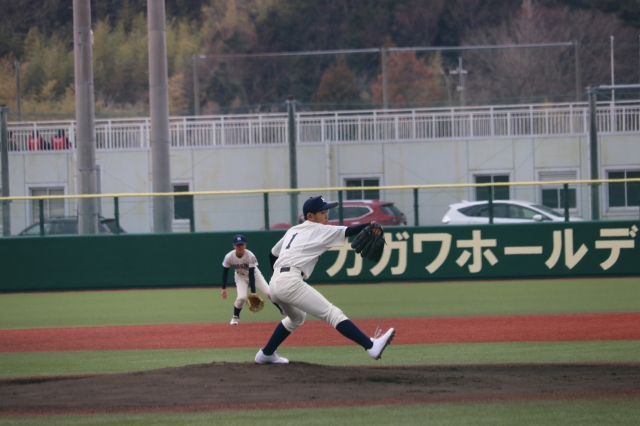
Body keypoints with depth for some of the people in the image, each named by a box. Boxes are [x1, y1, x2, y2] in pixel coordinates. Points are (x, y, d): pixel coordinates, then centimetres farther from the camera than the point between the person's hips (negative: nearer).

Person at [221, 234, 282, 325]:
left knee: (269, 293, -12)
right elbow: (225, 272, -11)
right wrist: (224, 288, -11)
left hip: (254, 274, -1)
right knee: (242, 297, -23)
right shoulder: (229, 257, -26)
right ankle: (235, 317, 2)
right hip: (240, 276, 1)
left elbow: (251, 274, -29)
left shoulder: (250, 256, -31)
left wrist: (253, 292, -31)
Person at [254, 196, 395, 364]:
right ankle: (371, 346, -24)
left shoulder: (293, 230, 25)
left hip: (274, 284, 8)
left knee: (297, 317, 34)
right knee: (332, 313, -14)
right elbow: (348, 231, -10)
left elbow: (272, 254, 32)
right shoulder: (319, 230, 4)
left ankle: (266, 354, 36)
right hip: (290, 282, -8)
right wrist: (370, 227, -20)